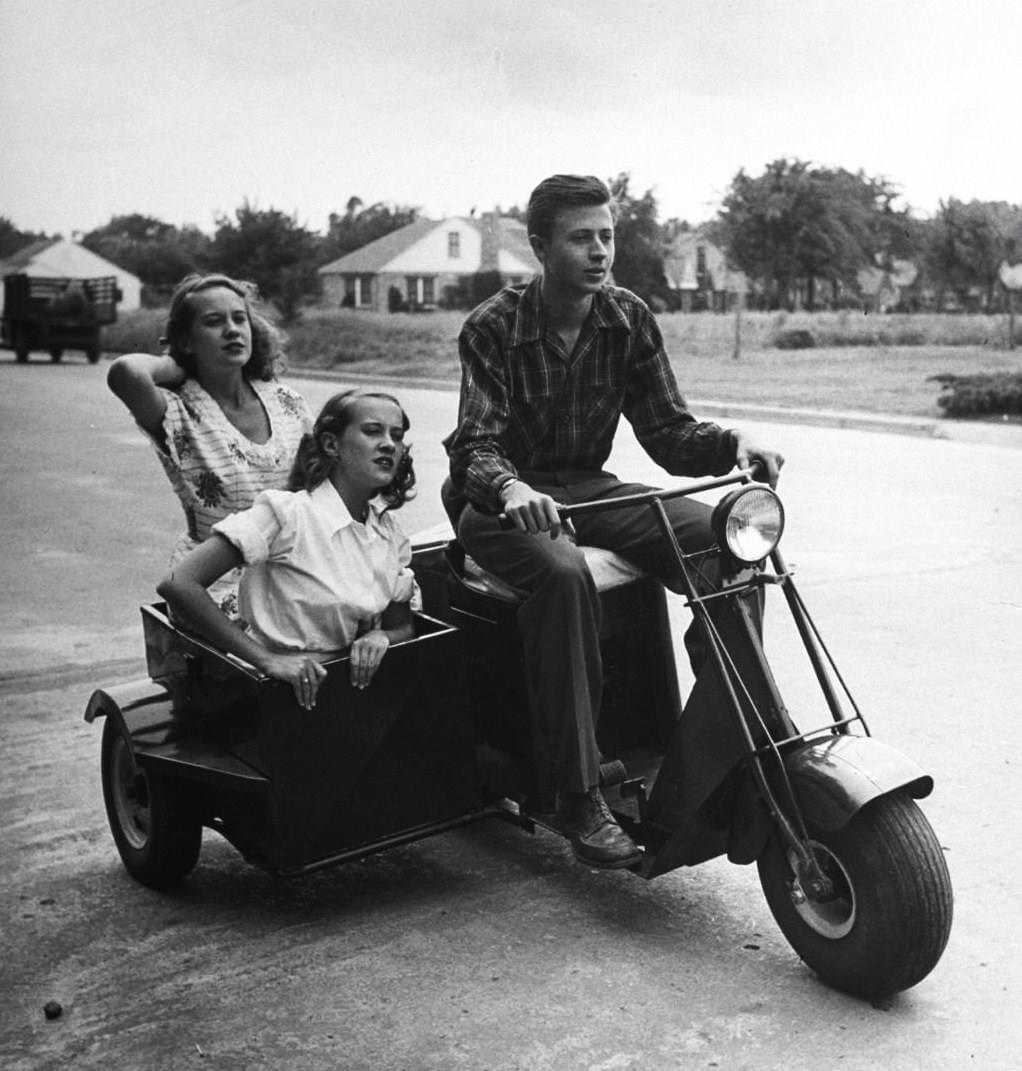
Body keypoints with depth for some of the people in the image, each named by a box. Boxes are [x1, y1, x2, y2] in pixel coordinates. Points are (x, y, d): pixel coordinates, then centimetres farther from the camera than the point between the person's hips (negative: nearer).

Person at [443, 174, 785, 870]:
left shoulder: (630, 321, 1)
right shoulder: (494, 328, -12)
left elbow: (665, 429, 0)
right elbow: (476, 444, -23)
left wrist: (732, 442, -21)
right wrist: (512, 489, -46)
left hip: (589, 488, 5)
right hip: (504, 499, -4)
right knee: (564, 574, -38)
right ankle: (580, 798, -31)